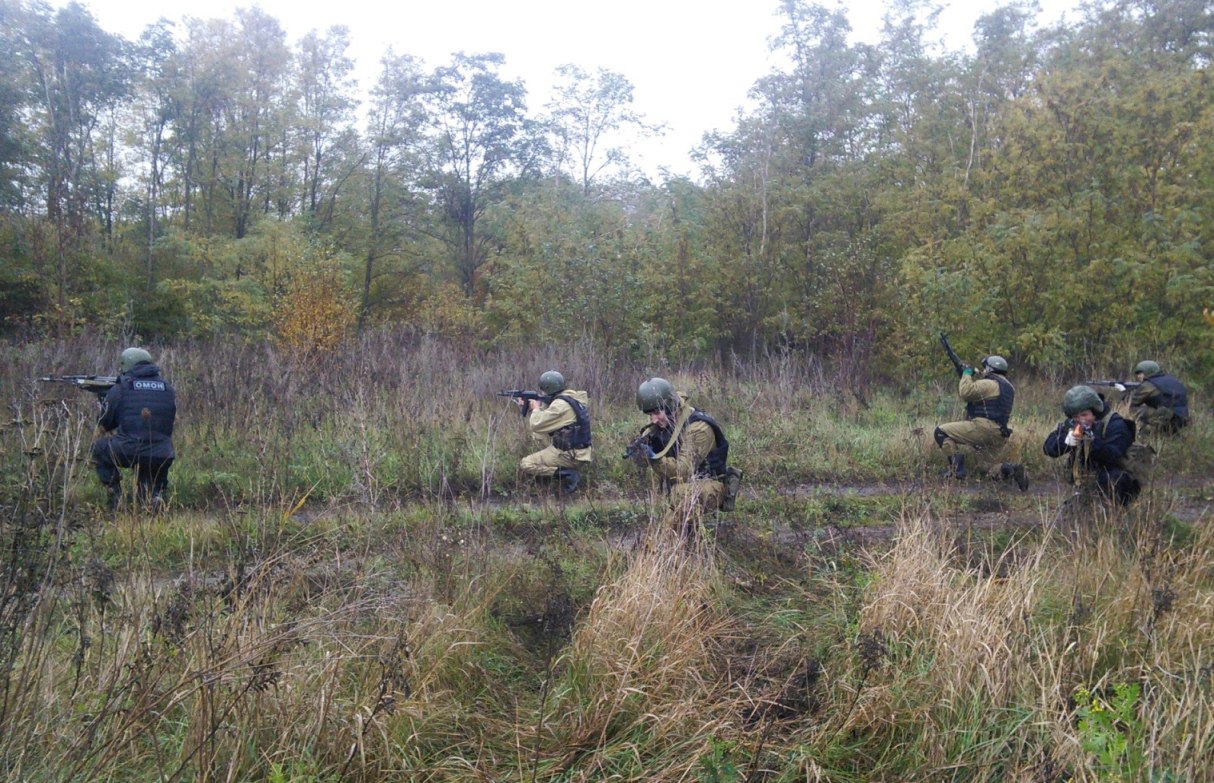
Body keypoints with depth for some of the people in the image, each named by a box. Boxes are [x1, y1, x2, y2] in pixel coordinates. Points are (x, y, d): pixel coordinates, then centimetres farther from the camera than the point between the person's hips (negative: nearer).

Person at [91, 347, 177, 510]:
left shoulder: (120, 388, 3)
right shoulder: (168, 388, 13)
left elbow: (104, 424, 11)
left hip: (128, 453, -3)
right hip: (162, 457, 3)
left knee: (99, 449, 28)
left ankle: (115, 495, 16)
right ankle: (154, 497, -2)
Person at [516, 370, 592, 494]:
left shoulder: (561, 405, -20)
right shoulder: (568, 399, 12)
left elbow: (536, 425, -19)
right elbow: (545, 423, 19)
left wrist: (536, 408, -1)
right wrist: (528, 408, 17)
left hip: (568, 455, -10)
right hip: (577, 453, 10)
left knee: (525, 465, -7)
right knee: (534, 458, 29)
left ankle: (567, 475, -15)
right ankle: (568, 471, 11)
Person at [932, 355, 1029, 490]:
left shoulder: (990, 384, -7)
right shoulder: (1008, 387, 22)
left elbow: (966, 392, -18)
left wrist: (967, 374, -2)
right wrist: (971, 379, 23)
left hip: (983, 428, -9)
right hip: (999, 436, 9)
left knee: (940, 432, -6)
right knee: (993, 470, 21)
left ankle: (957, 469, -15)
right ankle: (1012, 469, -11)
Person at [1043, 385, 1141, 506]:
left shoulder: (1115, 425, -13)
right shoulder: (1071, 424, 1)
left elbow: (1114, 456, -28)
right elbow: (1048, 448, -8)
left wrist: (1093, 441, -44)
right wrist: (1069, 439, -27)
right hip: (1083, 484, 5)